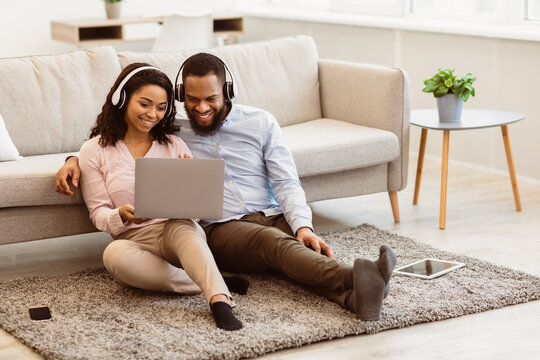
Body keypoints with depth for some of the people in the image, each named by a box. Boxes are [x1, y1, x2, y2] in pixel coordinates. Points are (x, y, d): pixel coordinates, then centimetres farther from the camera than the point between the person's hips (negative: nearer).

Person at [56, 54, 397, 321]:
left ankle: (355, 295, -64)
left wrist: (302, 225, -13)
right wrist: (75, 159, 3)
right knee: (275, 241, -37)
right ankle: (353, 278, -65)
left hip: (272, 216, 3)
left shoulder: (260, 123, 13)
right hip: (219, 229, -3)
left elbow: (286, 183, 6)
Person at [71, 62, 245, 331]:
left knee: (182, 228, -36)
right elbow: (99, 213, 4)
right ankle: (216, 285, -32)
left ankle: (219, 299, -59)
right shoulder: (94, 151, 7)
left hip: (179, 231, 1)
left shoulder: (174, 146, 13)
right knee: (114, 255, -37)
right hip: (134, 241, 0)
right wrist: (122, 216, -20)